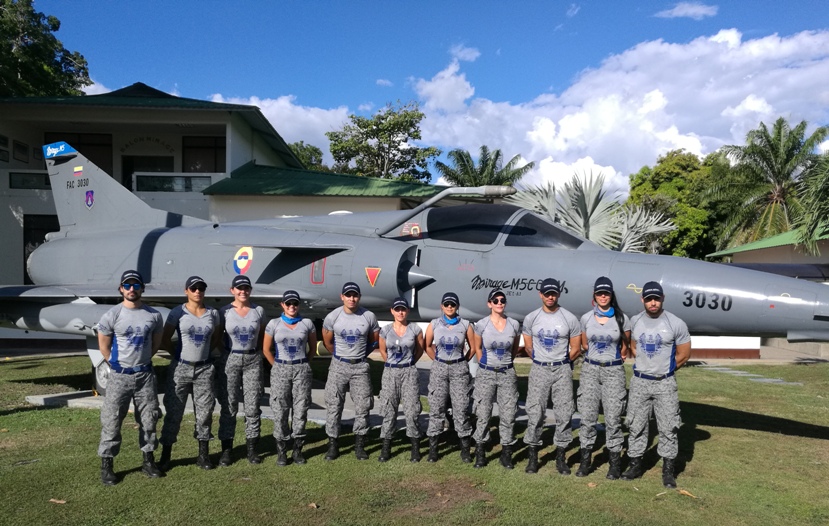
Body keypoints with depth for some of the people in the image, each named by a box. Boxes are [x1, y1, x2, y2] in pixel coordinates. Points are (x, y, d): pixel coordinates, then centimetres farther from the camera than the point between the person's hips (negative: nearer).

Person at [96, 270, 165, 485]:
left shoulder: (154, 315, 0)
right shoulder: (112, 315, -7)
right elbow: (103, 345, 0)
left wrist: (142, 361, 7)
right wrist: (117, 364, 0)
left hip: (145, 374, 3)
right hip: (120, 376, -3)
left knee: (149, 419, 9)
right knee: (111, 421, 0)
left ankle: (148, 461, 22)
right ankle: (106, 465, 12)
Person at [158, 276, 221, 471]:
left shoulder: (213, 313, 4)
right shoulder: (177, 313, -4)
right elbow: (165, 340, 2)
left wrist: (203, 351, 4)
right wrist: (180, 353, 6)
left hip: (204, 369, 2)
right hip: (180, 368, -2)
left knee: (204, 411, 6)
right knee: (174, 411, 3)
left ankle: (203, 455, 17)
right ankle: (165, 455, 15)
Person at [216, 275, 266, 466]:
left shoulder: (259, 311, 2)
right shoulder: (224, 312, -1)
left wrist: (259, 353, 3)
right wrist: (217, 358, -3)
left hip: (253, 360, 1)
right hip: (229, 360, -1)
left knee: (252, 406, 4)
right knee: (229, 406, 3)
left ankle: (251, 448, 15)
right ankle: (226, 449, 12)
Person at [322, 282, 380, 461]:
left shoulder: (369, 316, -6)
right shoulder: (332, 317, -6)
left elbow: (374, 340, 9)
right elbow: (327, 342, 9)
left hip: (360, 367, 0)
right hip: (338, 366, 0)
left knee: (362, 407, 3)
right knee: (334, 406, 3)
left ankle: (359, 445, 16)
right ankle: (333, 445, 14)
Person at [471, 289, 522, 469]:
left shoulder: (514, 325, -2)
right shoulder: (481, 324, -7)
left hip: (507, 374, 1)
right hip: (486, 374, -1)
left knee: (508, 415, 4)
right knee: (483, 415, 4)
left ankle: (506, 454, 16)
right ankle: (480, 454, 16)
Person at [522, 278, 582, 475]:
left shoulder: (570, 318, -4)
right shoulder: (531, 318, 0)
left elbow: (576, 349, 3)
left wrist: (561, 363, 10)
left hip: (562, 370, -1)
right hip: (539, 370, 1)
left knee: (564, 414, 3)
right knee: (535, 413, 2)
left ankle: (560, 457, 14)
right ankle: (533, 456, 12)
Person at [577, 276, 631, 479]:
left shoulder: (622, 318, -3)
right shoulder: (586, 318, 2)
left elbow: (625, 346, 10)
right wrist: (596, 356, 12)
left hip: (613, 371, -2)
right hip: (590, 370, 2)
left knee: (613, 418, 0)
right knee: (587, 416, 3)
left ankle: (615, 462, 12)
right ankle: (585, 460, 13)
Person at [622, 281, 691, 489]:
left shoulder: (676, 324, -10)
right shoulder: (635, 321, 1)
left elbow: (684, 354, -1)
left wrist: (664, 369, 6)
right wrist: (645, 366, 9)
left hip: (665, 383, -3)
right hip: (639, 381, 3)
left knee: (668, 427, 3)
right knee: (636, 425, 9)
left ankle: (668, 471, 14)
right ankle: (635, 465, 22)